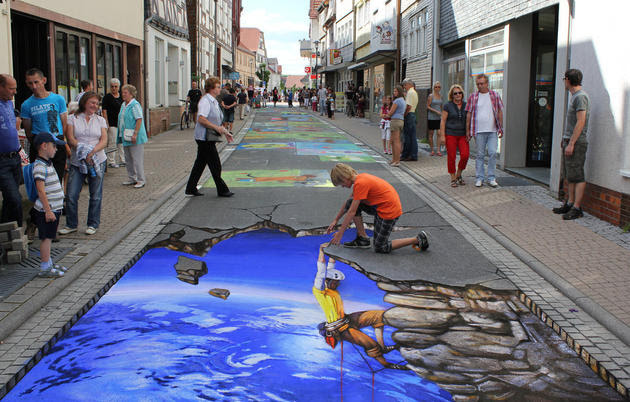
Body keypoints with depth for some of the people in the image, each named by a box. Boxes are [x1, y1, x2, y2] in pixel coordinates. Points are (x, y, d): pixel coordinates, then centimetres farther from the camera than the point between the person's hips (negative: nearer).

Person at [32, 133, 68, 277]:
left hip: (54, 209, 10)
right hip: (46, 211, -10)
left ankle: (48, 263, 27)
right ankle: (45, 268, 3)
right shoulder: (40, 167, -18)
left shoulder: (48, 164, 15)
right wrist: (48, 211, -24)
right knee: (46, 238, -3)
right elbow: (41, 190, -23)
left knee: (49, 237, 17)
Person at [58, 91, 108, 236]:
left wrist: (92, 151, -17)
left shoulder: (100, 120, 11)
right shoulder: (73, 119, 7)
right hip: (77, 162, -1)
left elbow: (104, 141, 1)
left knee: (96, 195, 2)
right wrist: (82, 150, -19)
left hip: (98, 161, 1)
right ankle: (71, 224, 12)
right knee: (71, 195, -3)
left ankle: (93, 224, 16)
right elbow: (70, 140, -3)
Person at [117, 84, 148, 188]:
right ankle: (132, 178, 24)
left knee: (137, 158, -6)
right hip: (126, 137, 9)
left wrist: (135, 134, -24)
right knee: (128, 159, 14)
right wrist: (121, 135, 17)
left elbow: (139, 120, -19)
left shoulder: (135, 105, -13)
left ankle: (141, 180, -1)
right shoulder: (123, 105, 14)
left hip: (135, 138, -9)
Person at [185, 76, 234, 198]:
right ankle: (222, 190, 5)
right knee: (215, 165, -4)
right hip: (205, 138, -10)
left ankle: (191, 189, 19)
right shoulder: (205, 101, -15)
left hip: (209, 138, 10)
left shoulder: (214, 101, 16)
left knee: (200, 163, 12)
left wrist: (225, 132, 16)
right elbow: (201, 119, -23)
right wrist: (217, 128, -21)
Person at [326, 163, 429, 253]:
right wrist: (335, 220, 20)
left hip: (389, 211, -9)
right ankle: (362, 238, 7)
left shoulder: (360, 184, -22)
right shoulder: (360, 178, 7)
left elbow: (352, 212, -20)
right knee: (350, 203, 3)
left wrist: (340, 233, -13)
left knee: (380, 248, 1)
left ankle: (418, 239, 3)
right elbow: (347, 204, 19)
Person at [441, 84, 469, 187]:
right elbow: (443, 121, -2)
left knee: (465, 154, -11)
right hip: (450, 134, -3)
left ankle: (459, 175, 11)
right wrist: (442, 135, -8)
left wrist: (468, 134, 8)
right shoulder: (447, 106, -1)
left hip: (462, 134, 3)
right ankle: (453, 179, 9)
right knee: (451, 157, -3)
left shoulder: (466, 105, 9)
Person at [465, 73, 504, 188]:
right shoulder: (473, 97, 4)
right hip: (479, 131, 0)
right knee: (480, 155, 4)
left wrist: (501, 128, 6)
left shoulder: (495, 95, 7)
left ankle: (491, 177, 6)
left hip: (493, 131, 1)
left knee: (493, 153, -4)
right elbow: (469, 114, 6)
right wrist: (467, 130, 2)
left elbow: (500, 112, 10)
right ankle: (480, 178, 11)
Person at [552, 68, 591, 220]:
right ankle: (569, 203, 17)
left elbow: (580, 122, -20)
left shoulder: (581, 96, -14)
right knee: (568, 176, 11)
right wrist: (565, 140, 21)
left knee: (577, 176, -8)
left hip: (576, 142, -10)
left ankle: (576, 208, -7)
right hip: (569, 141, 10)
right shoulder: (575, 96, 18)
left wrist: (571, 143, -22)